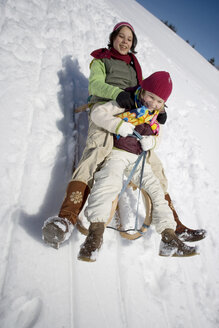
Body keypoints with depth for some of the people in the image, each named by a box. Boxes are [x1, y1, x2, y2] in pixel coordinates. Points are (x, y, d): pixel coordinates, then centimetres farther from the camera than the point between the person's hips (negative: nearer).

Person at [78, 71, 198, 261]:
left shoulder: (155, 118, 16)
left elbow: (156, 137, 26)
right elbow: (97, 114, -5)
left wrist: (151, 141, 0)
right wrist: (118, 124, -22)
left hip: (138, 159, 6)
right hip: (118, 153, -5)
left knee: (156, 188, -6)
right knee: (110, 182, -33)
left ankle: (169, 239, -3)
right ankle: (95, 232, -41)